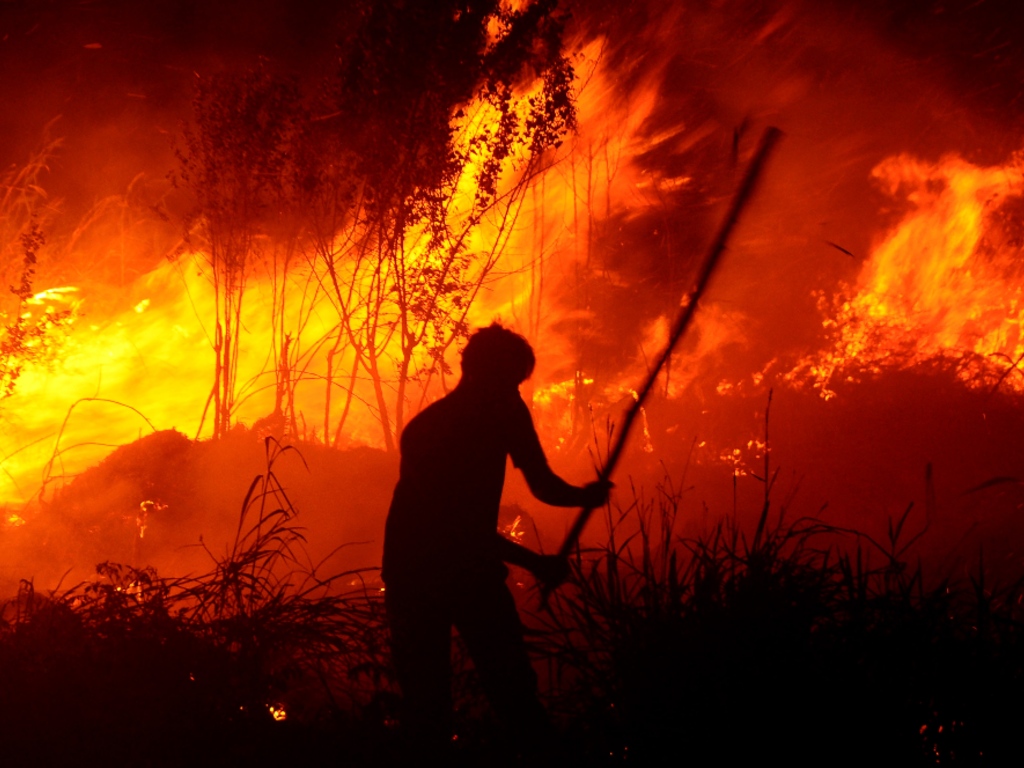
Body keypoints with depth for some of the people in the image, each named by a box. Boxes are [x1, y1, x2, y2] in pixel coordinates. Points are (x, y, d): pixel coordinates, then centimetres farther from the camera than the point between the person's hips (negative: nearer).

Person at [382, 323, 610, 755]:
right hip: (467, 572, -5)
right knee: (513, 692, -2)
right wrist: (587, 496, 27)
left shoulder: (422, 424, 26)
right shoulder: (501, 408, 8)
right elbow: (544, 487, 6)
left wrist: (533, 561, 31)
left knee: (425, 706, 7)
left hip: (406, 574, 5)